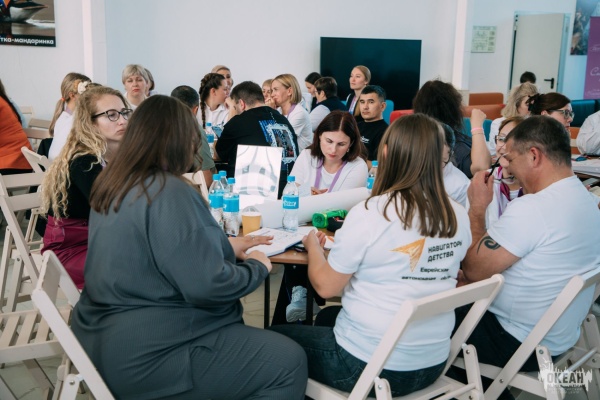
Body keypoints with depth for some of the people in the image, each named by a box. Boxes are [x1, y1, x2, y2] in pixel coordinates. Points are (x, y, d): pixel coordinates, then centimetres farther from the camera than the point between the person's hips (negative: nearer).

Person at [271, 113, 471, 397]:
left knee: (275, 337, 17)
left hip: (369, 366, -6)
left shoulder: (369, 214, -21)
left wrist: (313, 245, 7)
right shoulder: (458, 217, -4)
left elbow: (325, 286, -11)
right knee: (327, 317, 31)